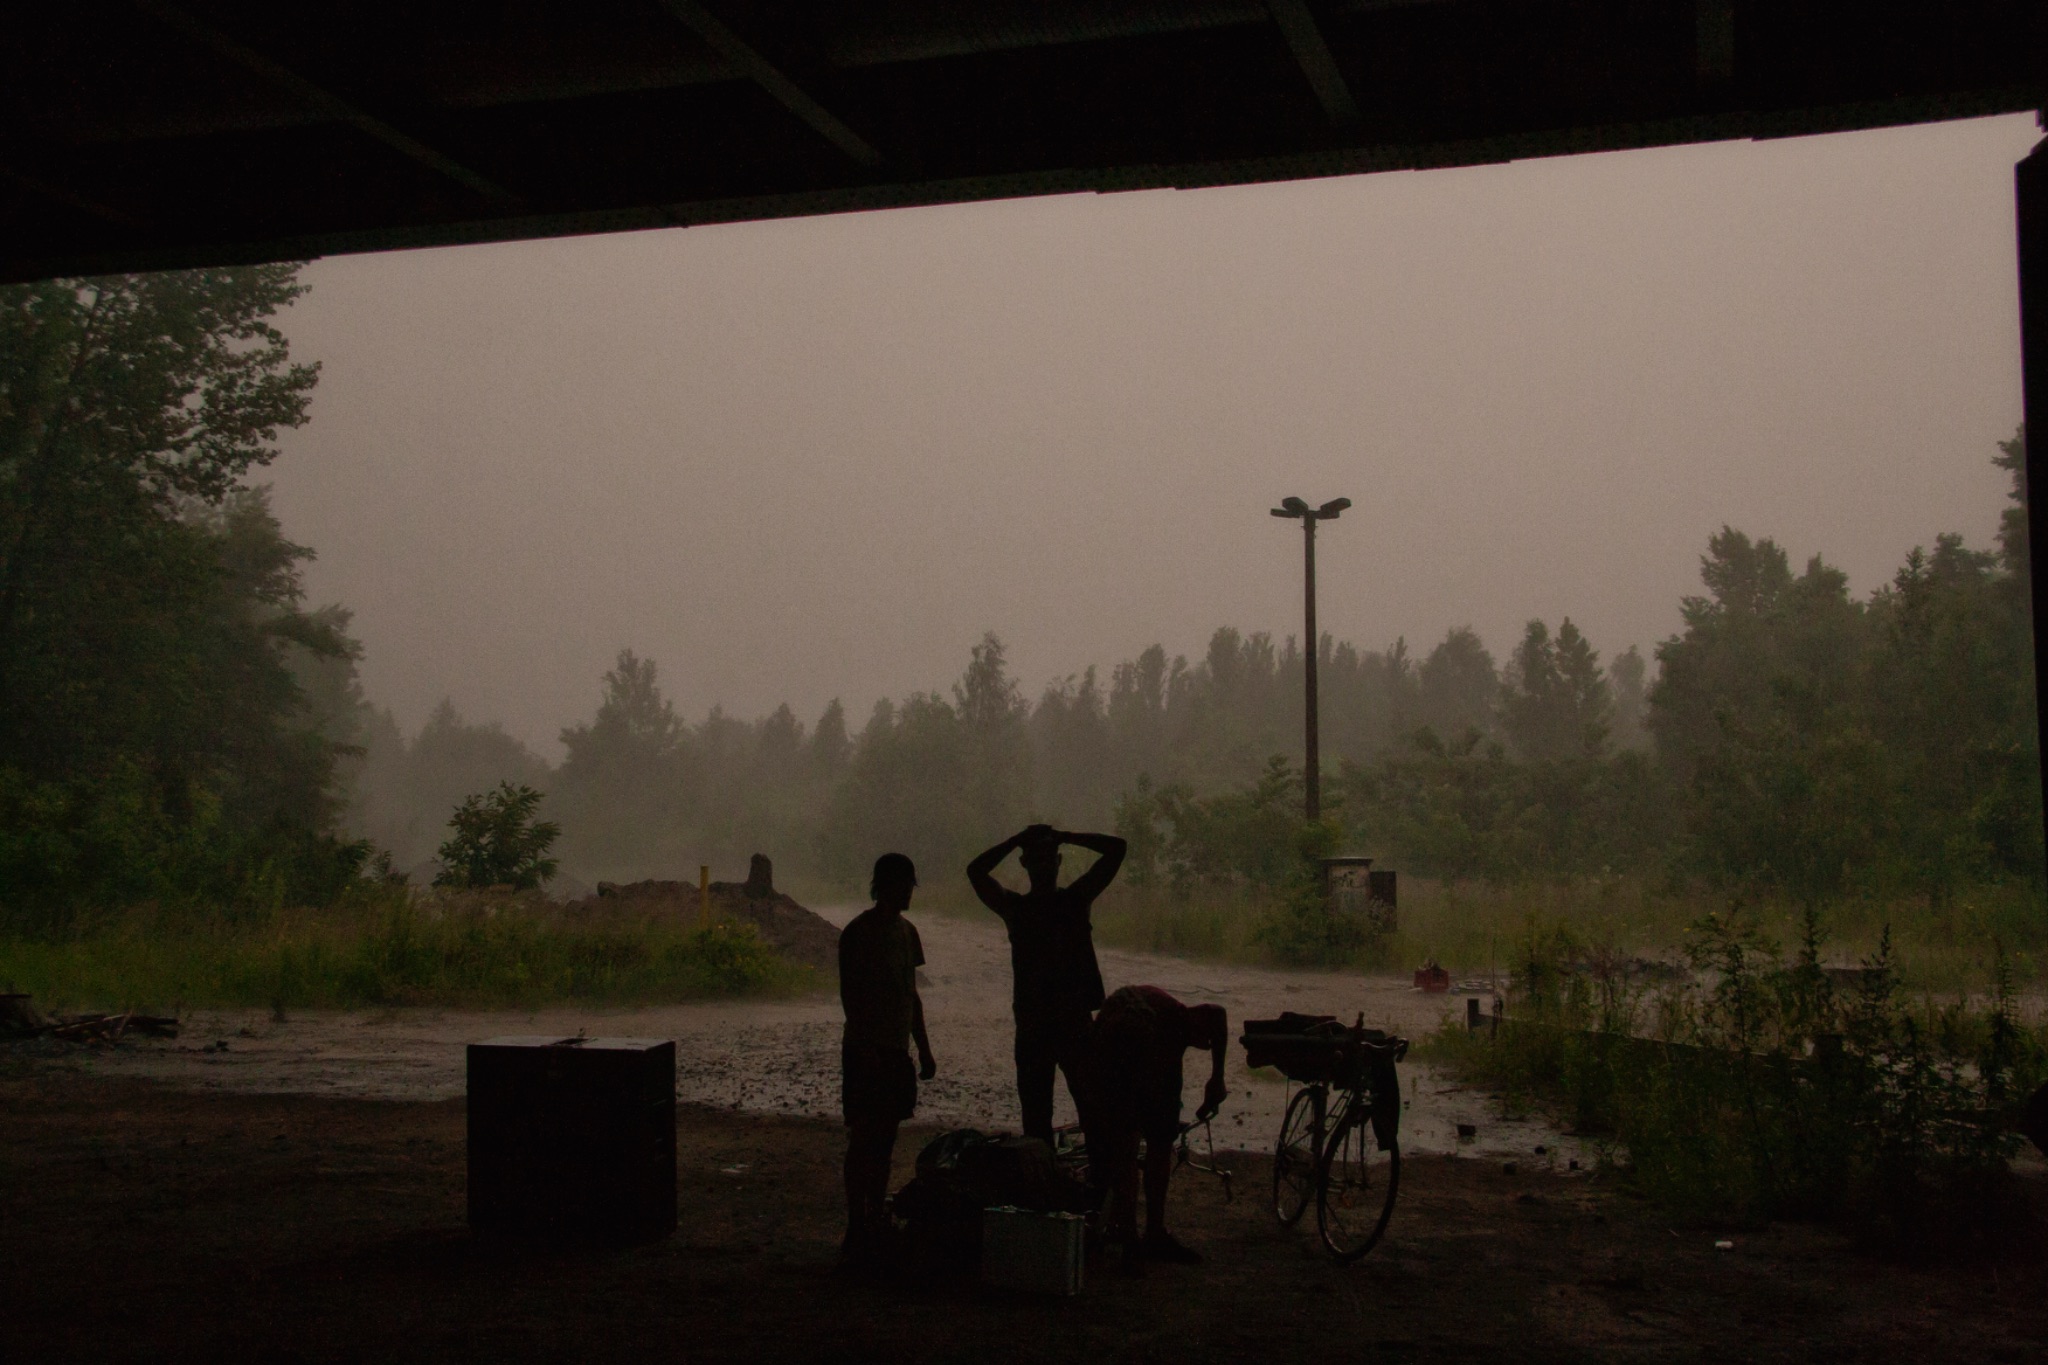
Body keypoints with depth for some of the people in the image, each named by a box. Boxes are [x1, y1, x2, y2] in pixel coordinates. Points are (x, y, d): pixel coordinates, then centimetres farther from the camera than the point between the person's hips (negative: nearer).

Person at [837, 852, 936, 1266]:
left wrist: (923, 1048, 17)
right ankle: (856, 1230, -4)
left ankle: (876, 1221, 16)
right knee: (863, 1138, -6)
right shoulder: (858, 933, -10)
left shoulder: (906, 931, 13)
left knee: (885, 1137, 10)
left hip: (897, 1049, 7)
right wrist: (865, 1050, -20)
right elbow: (849, 995, -13)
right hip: (866, 1049, -7)